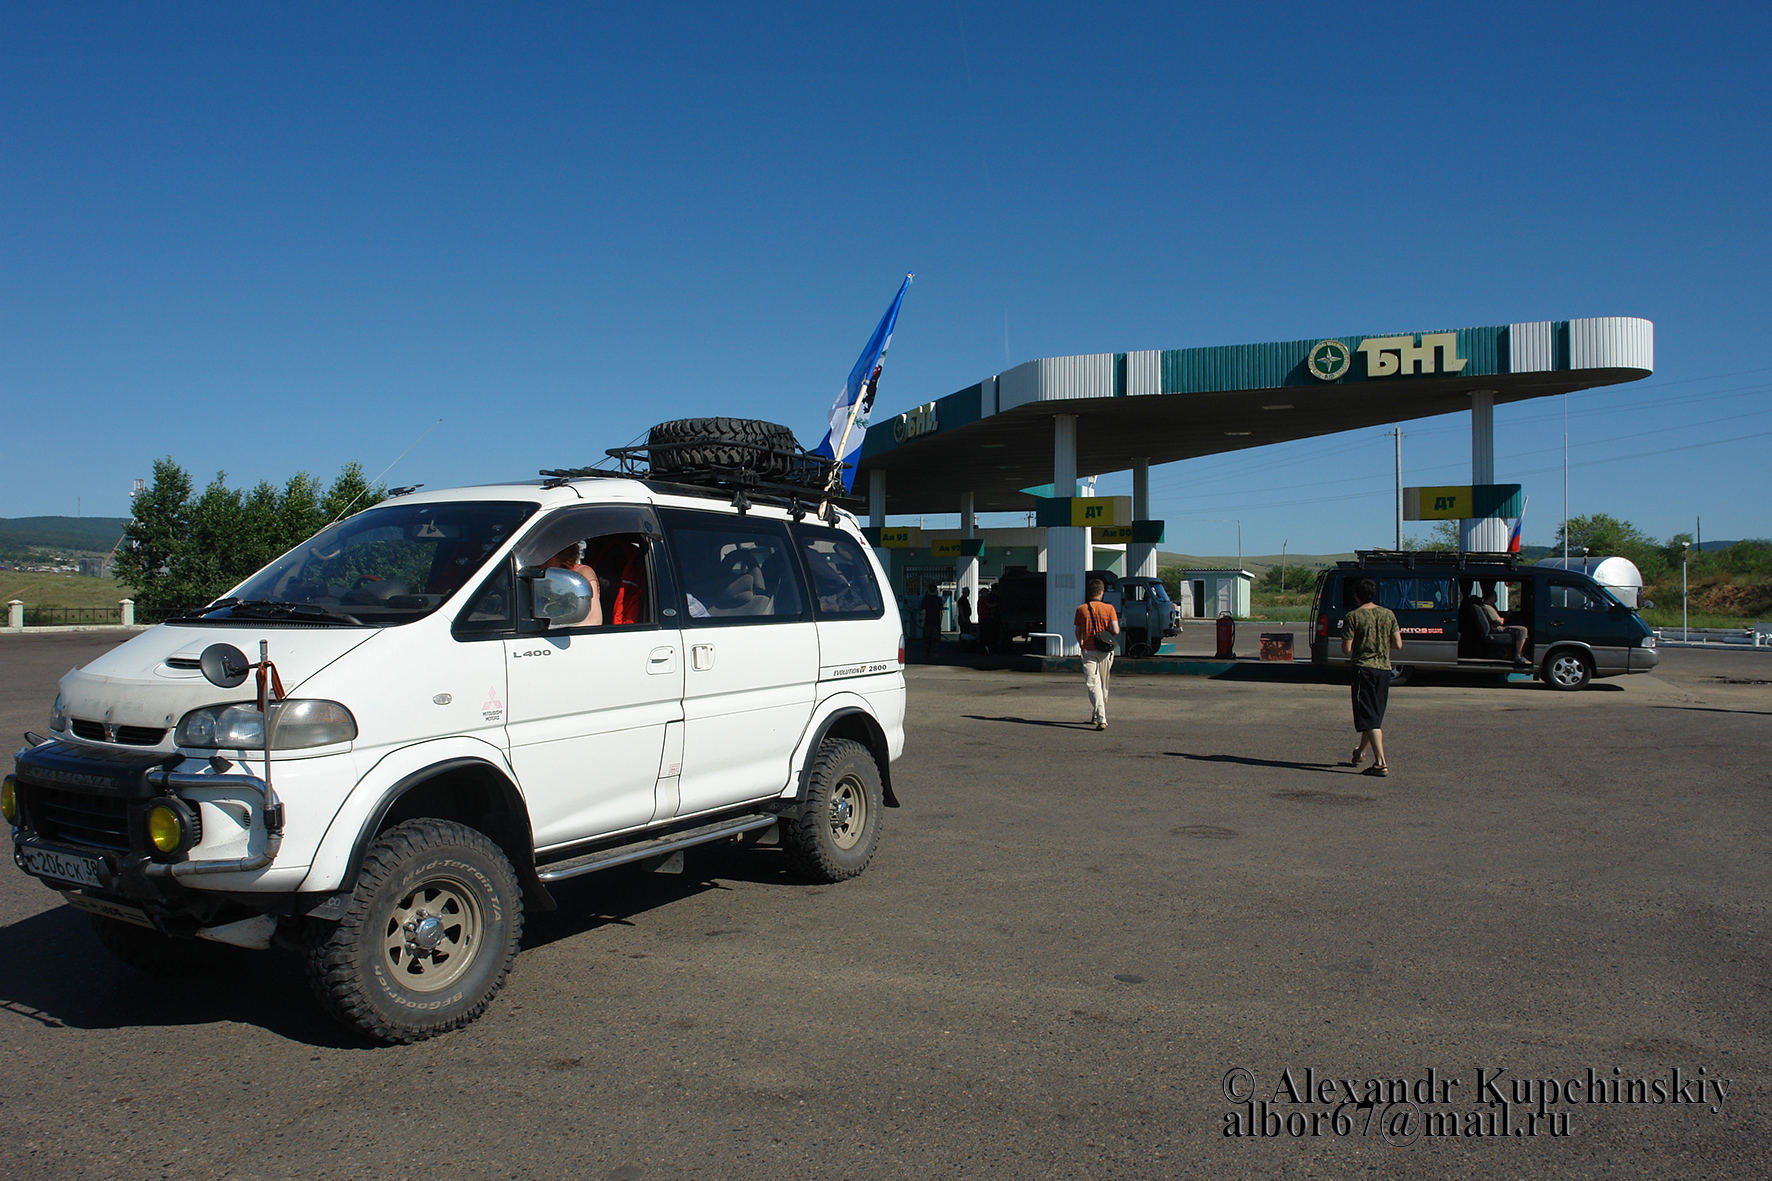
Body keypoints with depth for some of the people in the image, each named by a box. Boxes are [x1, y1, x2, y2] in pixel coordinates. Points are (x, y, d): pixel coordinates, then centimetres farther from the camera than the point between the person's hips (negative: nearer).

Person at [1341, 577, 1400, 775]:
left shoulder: (1353, 617, -8)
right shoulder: (1388, 614, 5)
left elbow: (1346, 649, -11)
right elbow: (1398, 644, 3)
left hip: (1363, 668, -5)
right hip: (1384, 668, 5)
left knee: (1370, 717, -5)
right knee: (1376, 714, 18)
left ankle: (1381, 763, -13)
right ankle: (1360, 752, 35)